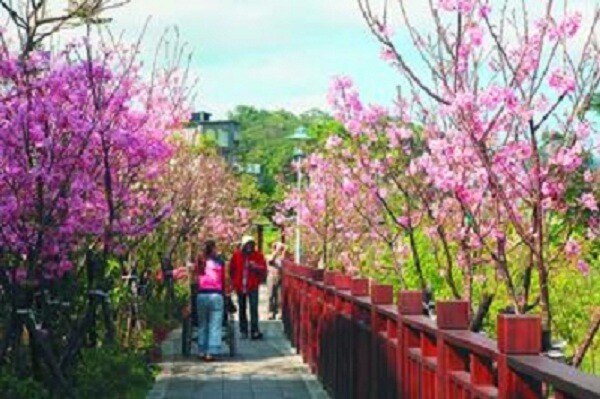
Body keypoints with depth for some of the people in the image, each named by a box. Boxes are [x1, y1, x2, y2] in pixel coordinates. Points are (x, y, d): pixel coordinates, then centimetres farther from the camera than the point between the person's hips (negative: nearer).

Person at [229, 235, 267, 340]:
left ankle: (254, 331, -13)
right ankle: (243, 331, 17)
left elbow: (264, 269, -4)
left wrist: (256, 267, -23)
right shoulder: (236, 255, 2)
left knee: (254, 308, -12)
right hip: (240, 287, 2)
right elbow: (231, 269, 14)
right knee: (242, 309, 9)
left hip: (252, 287, -2)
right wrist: (234, 281, 11)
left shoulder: (258, 255, -2)